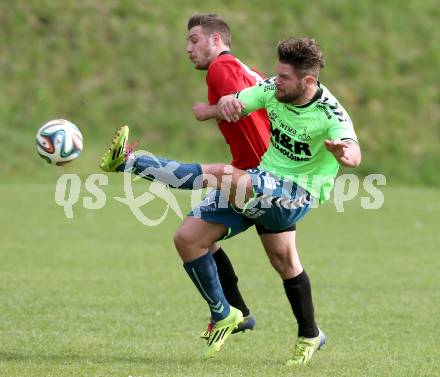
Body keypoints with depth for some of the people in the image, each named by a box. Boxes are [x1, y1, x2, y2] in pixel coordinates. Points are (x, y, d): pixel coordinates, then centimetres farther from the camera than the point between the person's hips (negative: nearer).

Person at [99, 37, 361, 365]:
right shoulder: (272, 90, -3)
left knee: (223, 175, -33)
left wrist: (344, 153, -62)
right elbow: (232, 105, -2)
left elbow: (354, 155, -36)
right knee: (188, 238, -3)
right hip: (263, 182, 7)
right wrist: (225, 104, -28)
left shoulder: (330, 113, -21)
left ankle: (128, 163, -28)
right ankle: (223, 315, 13)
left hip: (297, 196, -7)